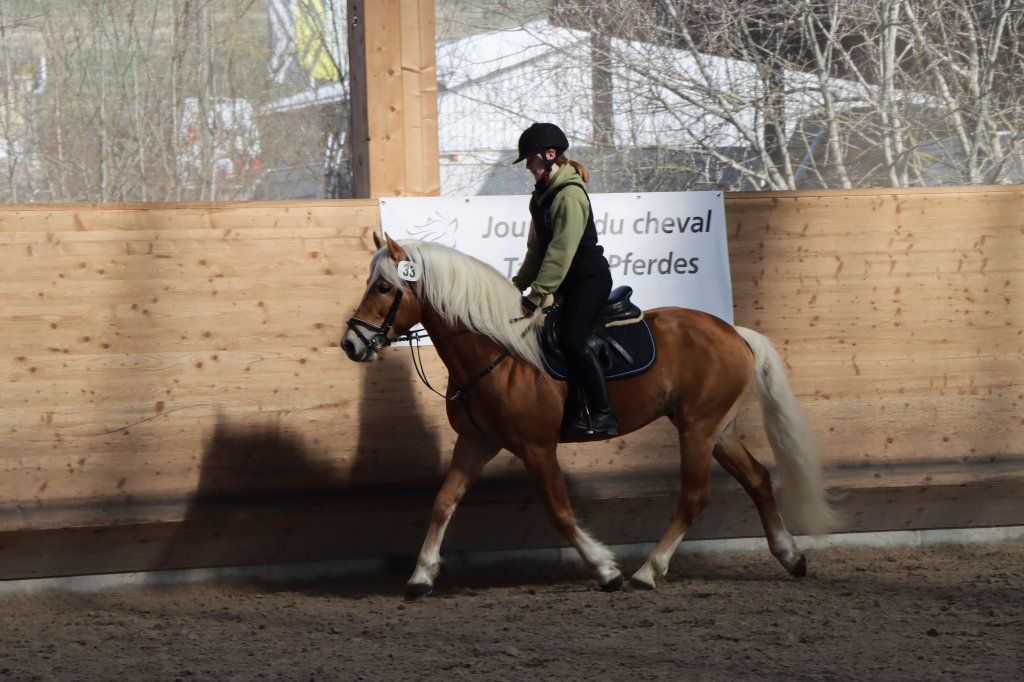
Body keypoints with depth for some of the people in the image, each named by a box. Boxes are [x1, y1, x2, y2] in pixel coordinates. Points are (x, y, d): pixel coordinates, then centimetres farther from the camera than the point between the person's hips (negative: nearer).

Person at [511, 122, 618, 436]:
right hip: (569, 281, 11)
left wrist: (535, 296, -24)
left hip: (590, 277, -11)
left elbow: (560, 254, -24)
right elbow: (537, 248, 19)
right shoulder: (544, 194, 11)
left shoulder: (569, 195, -20)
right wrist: (519, 284, 12)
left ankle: (604, 414, -21)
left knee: (573, 340, -23)